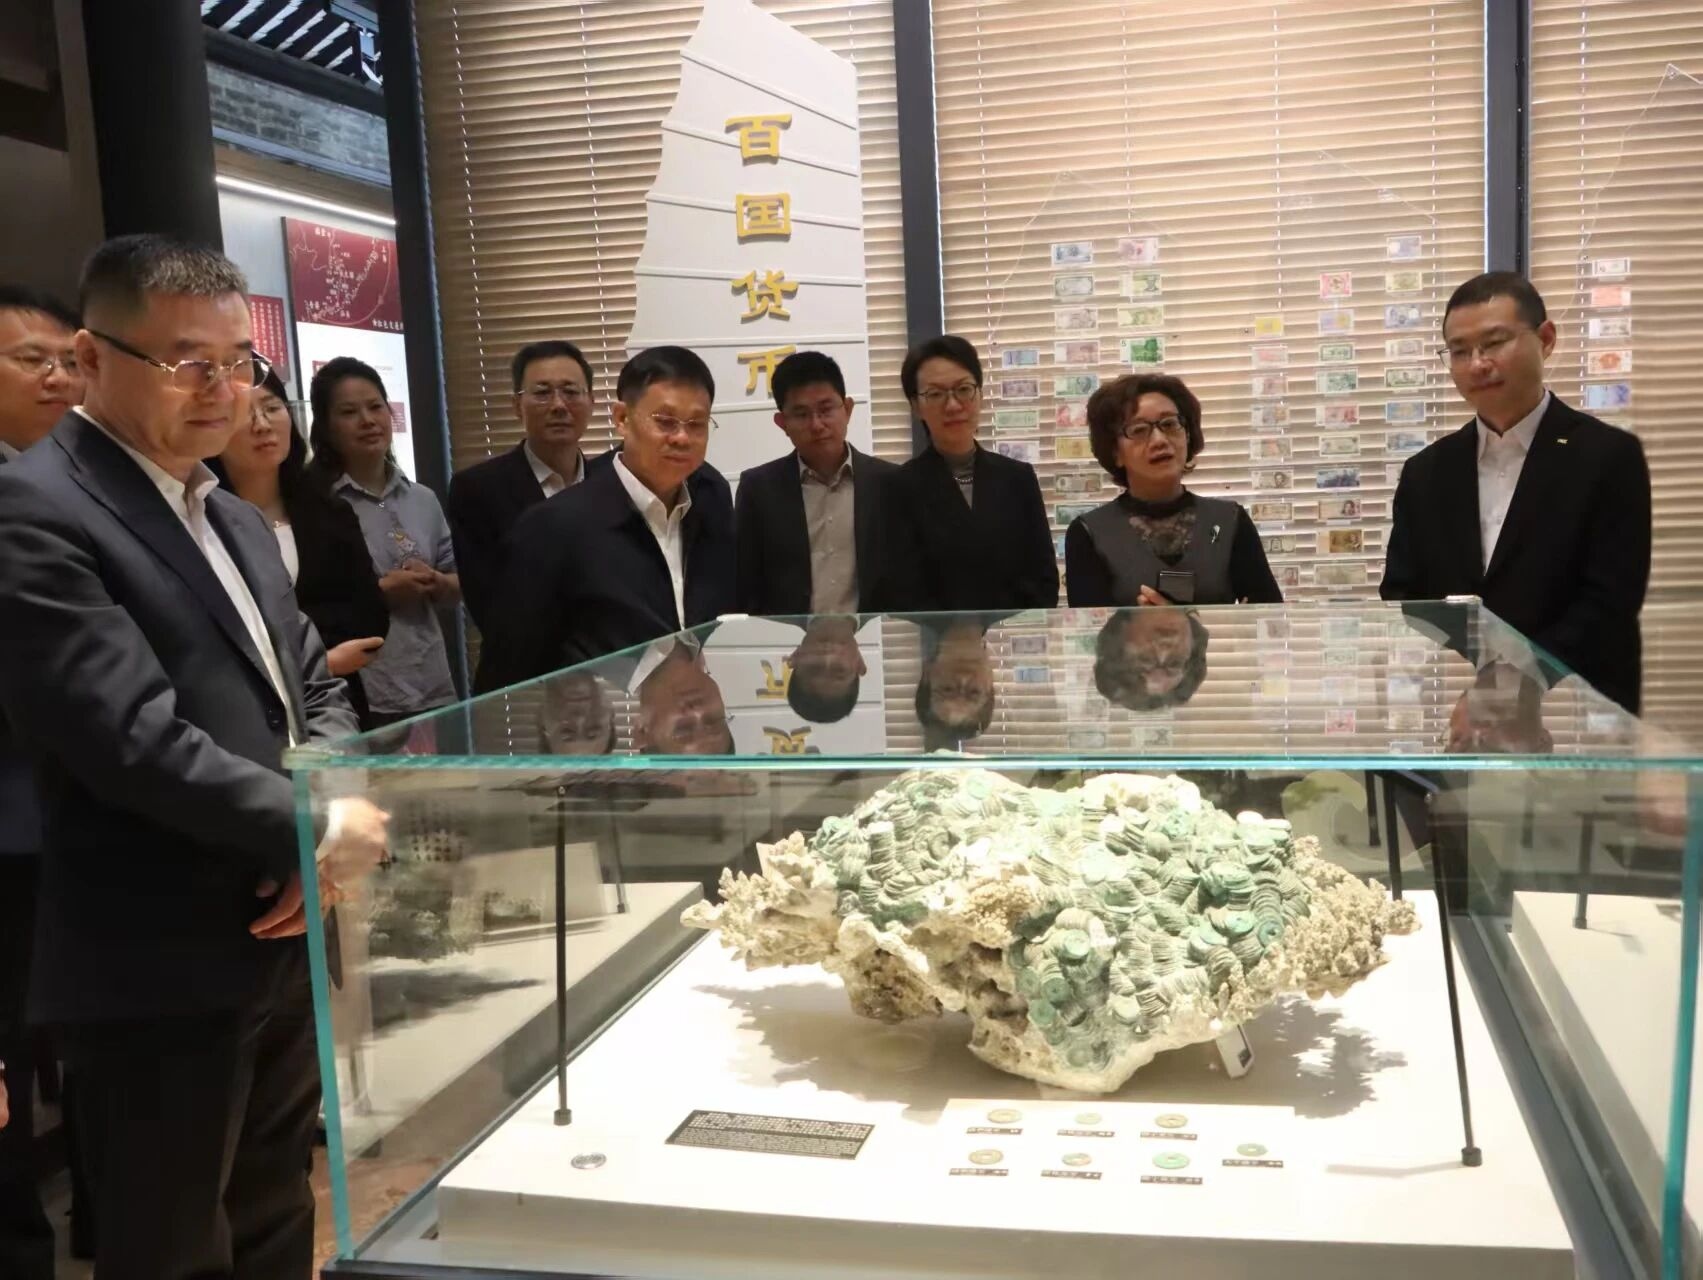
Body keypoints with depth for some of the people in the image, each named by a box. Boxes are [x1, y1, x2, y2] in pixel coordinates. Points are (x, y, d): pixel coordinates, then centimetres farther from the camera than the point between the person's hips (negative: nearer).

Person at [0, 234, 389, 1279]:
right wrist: (310, 826, -15)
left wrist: (329, 835, -5)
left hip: (282, 941, 8)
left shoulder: (238, 521, 14)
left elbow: (316, 692, 14)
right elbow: (130, 736, -24)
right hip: (160, 972, -8)